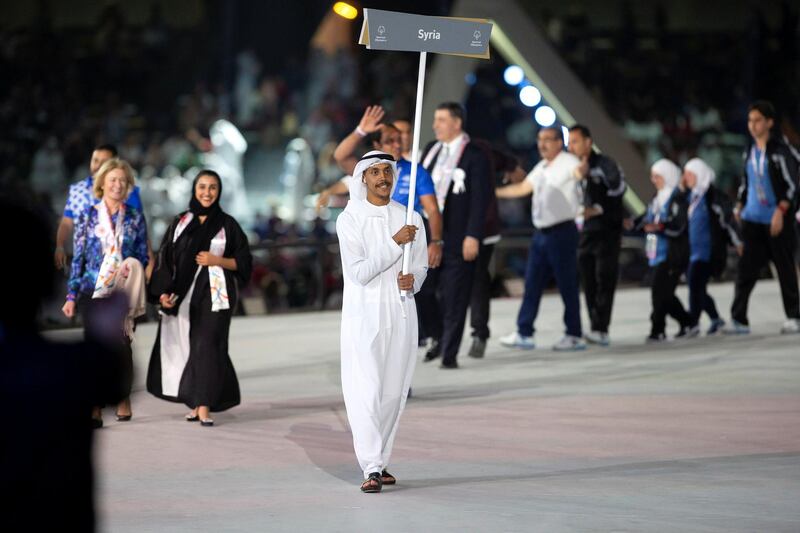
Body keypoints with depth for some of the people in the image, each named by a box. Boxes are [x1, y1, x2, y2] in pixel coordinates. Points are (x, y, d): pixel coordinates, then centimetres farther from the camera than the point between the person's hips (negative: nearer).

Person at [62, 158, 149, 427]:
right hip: (93, 291, 0)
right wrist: (72, 296, 0)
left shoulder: (135, 218, 8)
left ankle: (124, 398, 11)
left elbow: (142, 258, 11)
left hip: (124, 292, 0)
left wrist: (137, 291, -3)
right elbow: (77, 258, 6)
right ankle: (95, 407, -2)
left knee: (121, 344, -8)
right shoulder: (87, 216, 6)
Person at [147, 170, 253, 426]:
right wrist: (163, 292, -6)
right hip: (184, 294, 3)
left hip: (215, 294, -2)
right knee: (188, 347, 3)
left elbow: (243, 261, 5)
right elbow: (165, 260, 7)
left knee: (207, 345, -13)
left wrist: (217, 261, -12)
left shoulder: (227, 224, 6)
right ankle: (196, 402, 15)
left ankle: (204, 407, -18)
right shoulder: (180, 223, 10)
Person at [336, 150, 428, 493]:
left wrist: (413, 280, -8)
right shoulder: (350, 220, -3)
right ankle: (371, 468, -16)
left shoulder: (410, 218, 9)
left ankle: (380, 462, 17)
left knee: (393, 392, 6)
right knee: (366, 391, -12)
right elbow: (359, 272, -11)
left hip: (400, 313, 4)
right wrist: (395, 243, -16)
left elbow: (421, 266, 15)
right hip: (363, 314, -4)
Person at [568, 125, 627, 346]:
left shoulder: (604, 164, -8)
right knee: (588, 282, 5)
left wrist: (599, 209, -21)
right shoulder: (576, 168, 14)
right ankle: (597, 330, 10)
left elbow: (618, 188, -18)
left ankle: (600, 329, -13)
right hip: (586, 232, 7)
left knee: (604, 280, -9)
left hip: (607, 230, -7)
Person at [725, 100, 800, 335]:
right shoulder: (750, 151, 12)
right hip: (753, 219, 5)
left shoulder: (780, 150, -8)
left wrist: (781, 210, -18)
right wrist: (740, 206, 14)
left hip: (776, 219, -5)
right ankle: (739, 319, -4)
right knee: (746, 269, -2)